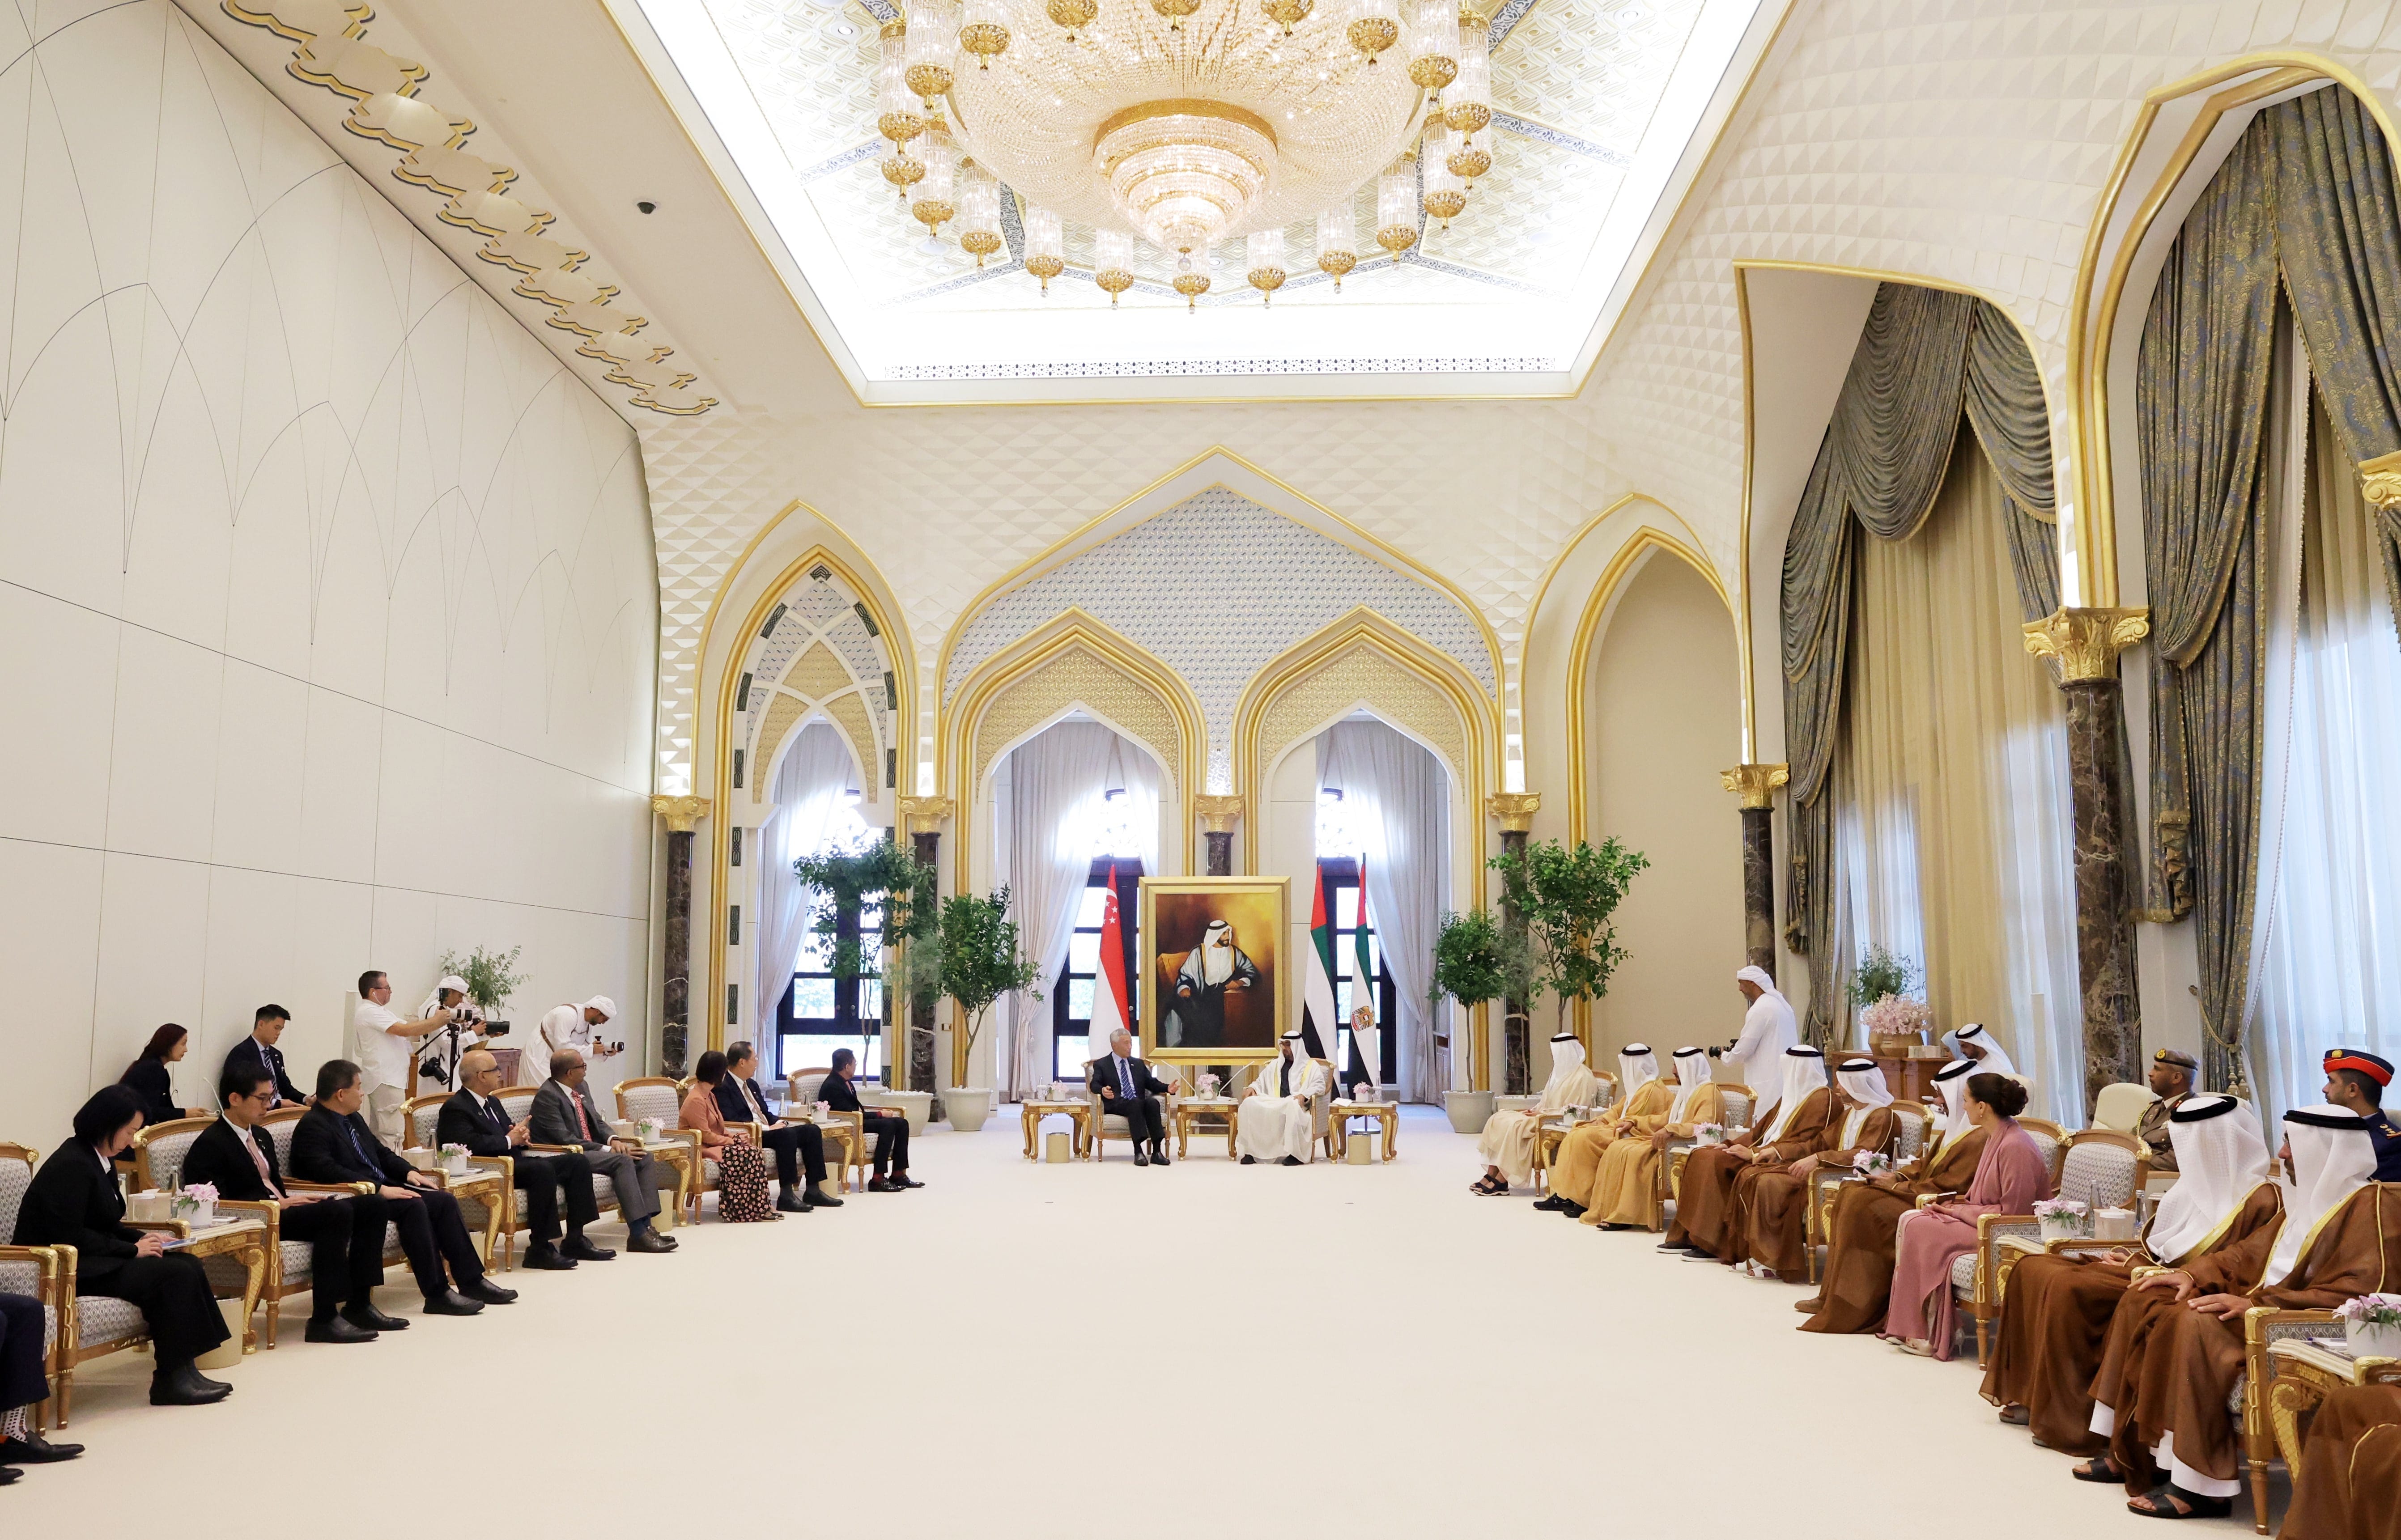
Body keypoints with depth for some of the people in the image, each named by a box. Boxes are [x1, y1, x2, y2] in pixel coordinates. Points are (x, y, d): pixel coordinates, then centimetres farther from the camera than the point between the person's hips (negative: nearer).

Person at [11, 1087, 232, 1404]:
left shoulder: (102, 1162, 13)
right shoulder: (71, 1165, -17)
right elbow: (68, 1236, -22)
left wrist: (141, 1238, 0)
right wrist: (133, 1249, -17)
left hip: (94, 1259, 9)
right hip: (68, 1270, -9)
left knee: (190, 1265, -10)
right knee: (175, 1274, -22)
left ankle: (182, 1371, -11)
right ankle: (171, 1380, -14)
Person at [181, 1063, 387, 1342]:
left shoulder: (261, 1137, 21)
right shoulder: (210, 1145, -7)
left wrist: (292, 1199, 1)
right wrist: (278, 1204, -19)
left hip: (278, 1210, 9)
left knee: (372, 1205, -5)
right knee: (338, 1211, -31)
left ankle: (359, 1304, -6)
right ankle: (324, 1319, -28)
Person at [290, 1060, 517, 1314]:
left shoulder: (354, 1119, 17)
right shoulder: (312, 1126, -12)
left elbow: (382, 1153, 26)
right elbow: (327, 1171, -26)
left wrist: (409, 1171, 7)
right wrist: (379, 1189, -28)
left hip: (382, 1189, 10)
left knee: (444, 1201, -5)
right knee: (413, 1206, -30)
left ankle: (471, 1281, -3)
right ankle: (437, 1294, -26)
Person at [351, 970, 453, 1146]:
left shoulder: (376, 1011, 19)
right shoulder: (370, 1012, -14)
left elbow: (406, 1028, 15)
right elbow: (405, 1030, -21)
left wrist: (437, 1021, 3)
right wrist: (435, 1021, -11)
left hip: (383, 1080, 11)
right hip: (386, 1082, -11)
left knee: (377, 1133, 13)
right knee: (392, 1135, -13)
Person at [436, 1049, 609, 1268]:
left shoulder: (492, 1102, 23)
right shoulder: (455, 1108, -8)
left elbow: (512, 1128, 28)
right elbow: (471, 1144, -23)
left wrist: (522, 1133, 3)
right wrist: (509, 1140, -12)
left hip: (515, 1162, 10)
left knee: (578, 1162, -2)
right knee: (543, 1170, -35)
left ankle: (575, 1240, -3)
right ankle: (540, 1250, -29)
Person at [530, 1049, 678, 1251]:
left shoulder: (582, 1087, 12)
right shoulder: (547, 1096, -15)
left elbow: (598, 1122, 18)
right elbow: (565, 1140, -21)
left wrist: (613, 1140, -5)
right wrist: (607, 1150, -22)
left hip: (592, 1149, 9)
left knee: (645, 1157, -8)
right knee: (622, 1161, -29)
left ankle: (646, 1225, -17)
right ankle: (638, 1234, -31)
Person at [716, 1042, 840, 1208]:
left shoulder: (752, 1085, 22)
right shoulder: (723, 1087, -9)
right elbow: (732, 1121, -19)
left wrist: (780, 1123, 2)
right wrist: (767, 1129, -20)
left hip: (767, 1130, 10)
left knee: (812, 1130, -4)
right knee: (786, 1134, -34)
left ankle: (813, 1191, -6)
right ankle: (786, 1196, -32)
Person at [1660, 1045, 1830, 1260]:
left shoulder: (1822, 1099, -11)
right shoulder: (1791, 1095, 20)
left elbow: (1803, 1145, -19)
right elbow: (1763, 1128, 22)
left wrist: (1755, 1153, -21)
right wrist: (1731, 1144, 8)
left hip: (1786, 1162, -10)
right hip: (1766, 1153, 10)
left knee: (1718, 1162, -26)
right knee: (1702, 1156, -5)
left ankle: (1714, 1244, -21)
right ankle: (1688, 1234, -7)